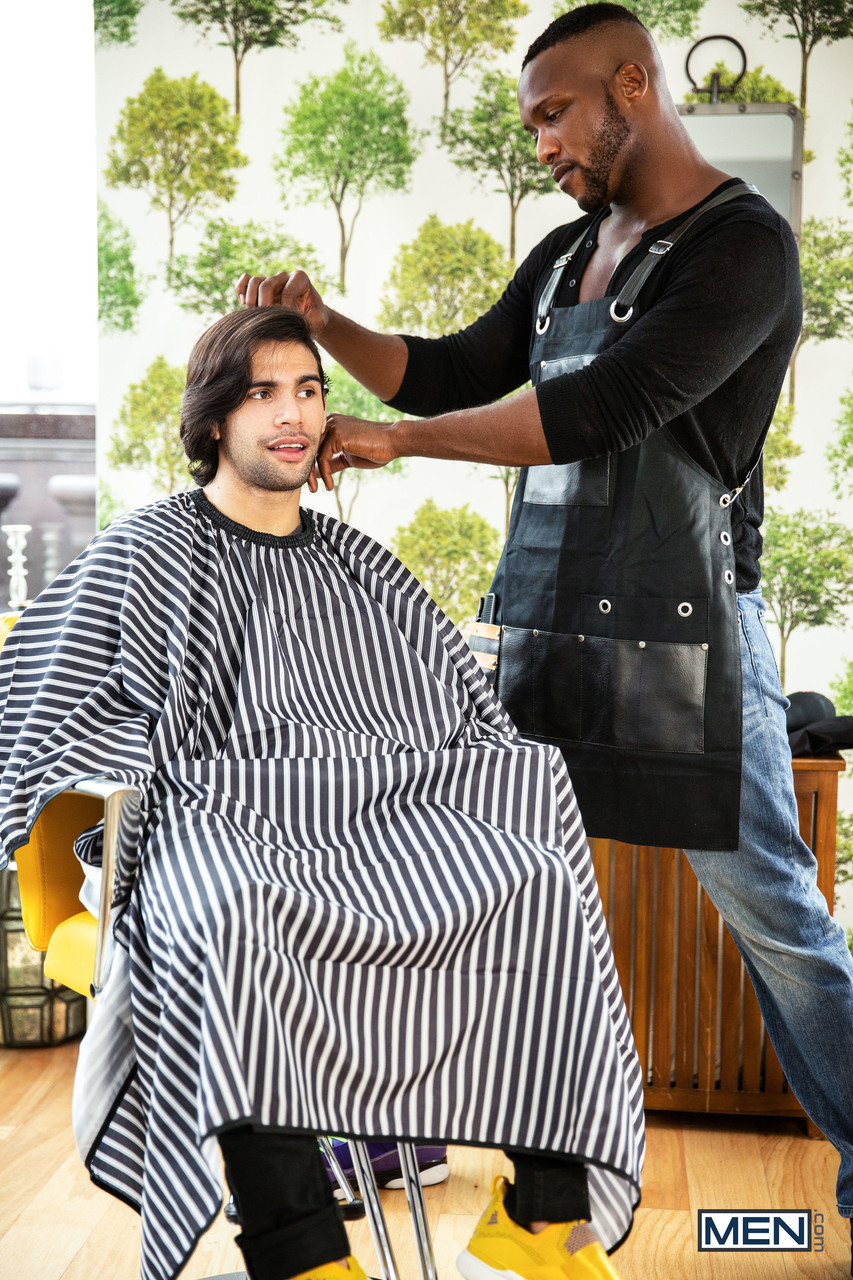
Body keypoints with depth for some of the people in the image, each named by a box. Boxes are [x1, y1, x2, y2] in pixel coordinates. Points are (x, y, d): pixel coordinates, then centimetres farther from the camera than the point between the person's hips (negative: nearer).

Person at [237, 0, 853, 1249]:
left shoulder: (743, 244, -9)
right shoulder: (565, 256, 15)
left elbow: (605, 408, -20)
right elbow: (456, 375, 21)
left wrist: (394, 438, -16)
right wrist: (326, 328, 5)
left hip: (680, 636, -7)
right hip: (543, 624, 7)